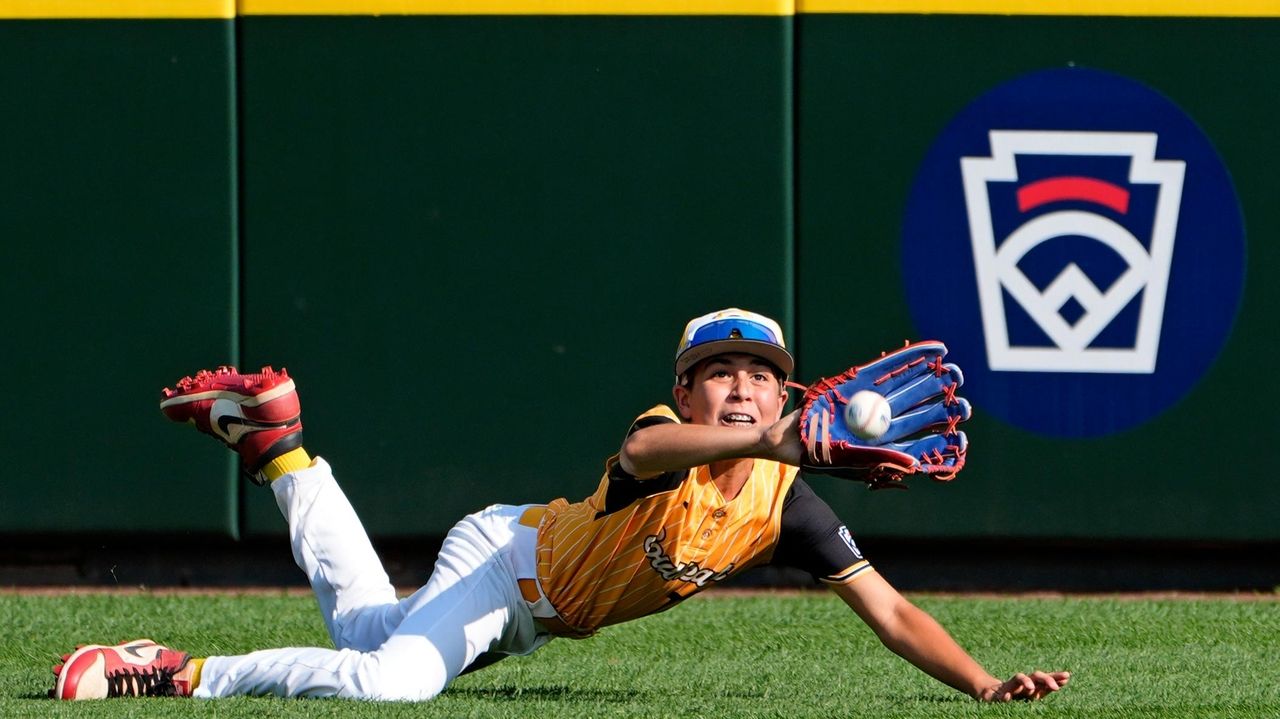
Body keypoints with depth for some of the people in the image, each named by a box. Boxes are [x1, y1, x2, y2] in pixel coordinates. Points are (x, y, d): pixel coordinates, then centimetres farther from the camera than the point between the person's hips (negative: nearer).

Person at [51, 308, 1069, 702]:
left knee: (369, 634, 28)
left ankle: (279, 444, 41)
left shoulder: (786, 503, -17)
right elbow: (645, 452, -59)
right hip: (509, 556, -7)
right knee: (386, 678, -34)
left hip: (543, 613, 7)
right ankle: (183, 677, -19)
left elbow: (888, 610, -17)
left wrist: (985, 683, -30)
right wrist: (753, 441, -77)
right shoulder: (666, 438, -32)